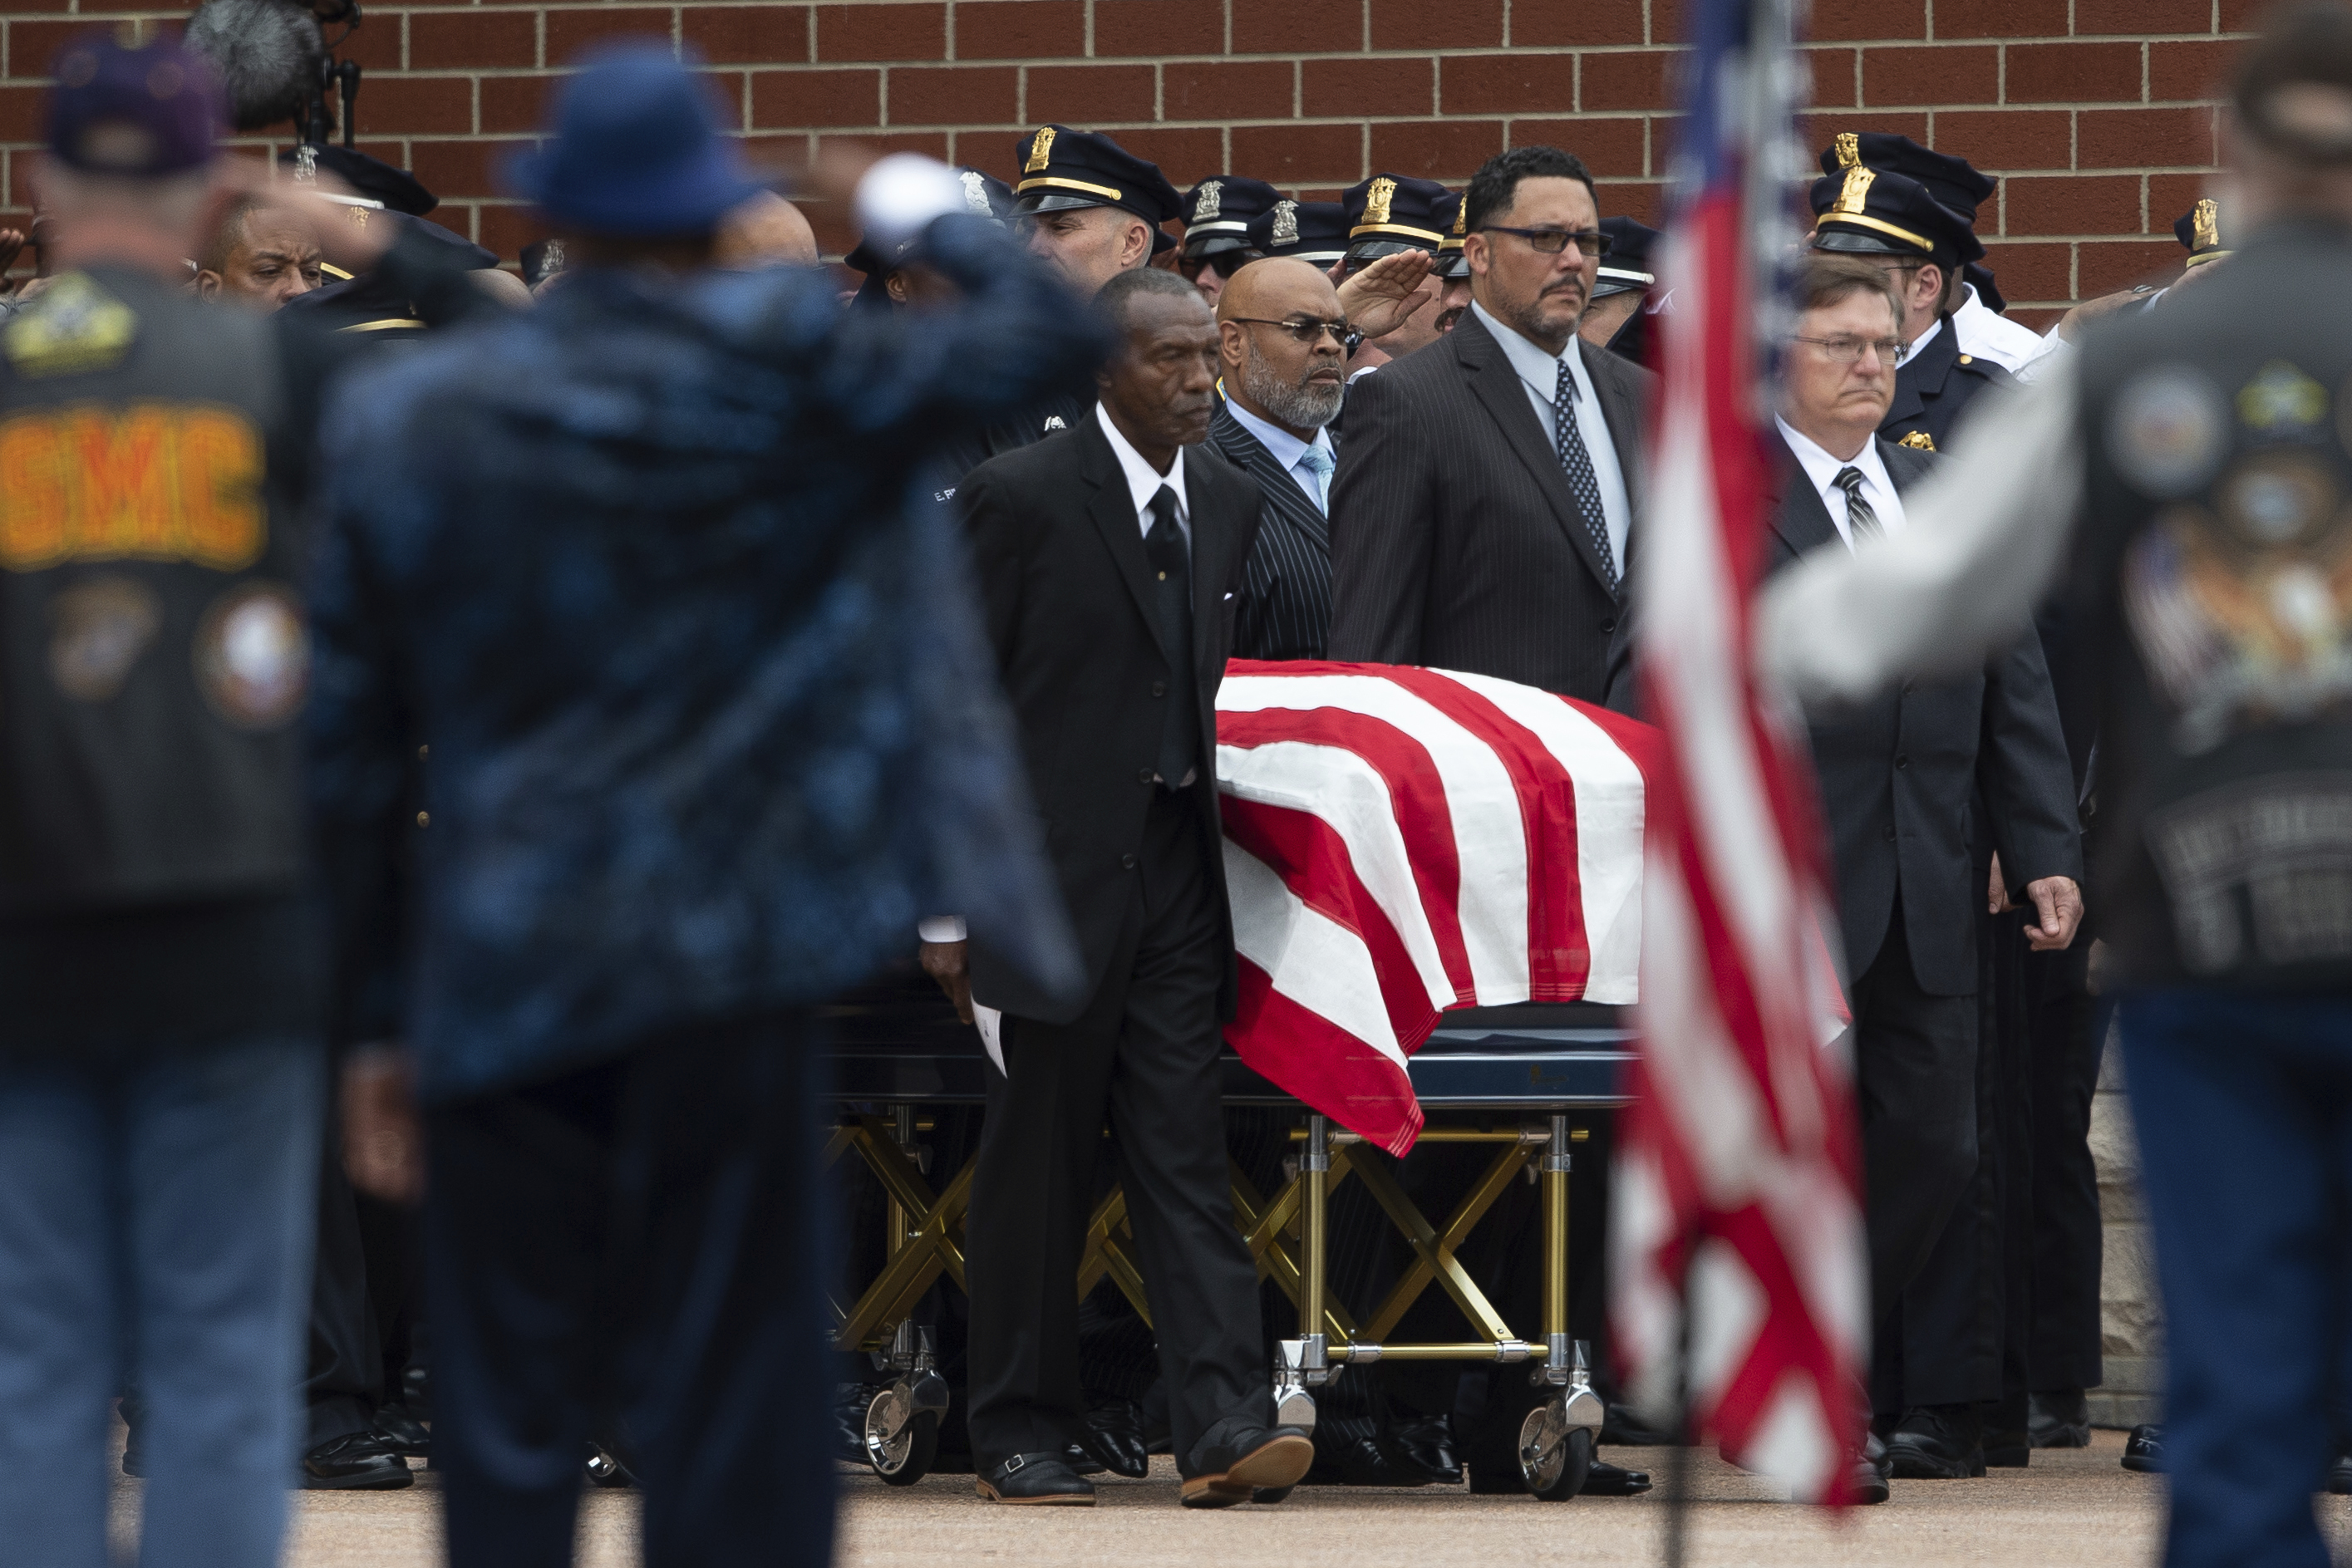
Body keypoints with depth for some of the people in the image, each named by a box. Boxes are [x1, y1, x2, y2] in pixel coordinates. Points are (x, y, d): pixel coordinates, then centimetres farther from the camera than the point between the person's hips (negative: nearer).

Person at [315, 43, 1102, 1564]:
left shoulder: (402, 420, 4)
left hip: (500, 975, 3)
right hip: (733, 974, -2)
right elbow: (1047, 334, -6)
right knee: (732, 1415, 2)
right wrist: (914, 203, 12)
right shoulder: (782, 368, -7)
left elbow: (348, 750, 5)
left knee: (508, 1434, 7)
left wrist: (374, 1021, 11)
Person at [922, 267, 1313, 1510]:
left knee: (1185, 1153, -2)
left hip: (1180, 864, 4)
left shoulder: (1229, 502, 12)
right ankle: (1019, 1433, 10)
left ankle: (1224, 1424, -9)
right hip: (1054, 870, -4)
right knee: (1038, 1162, 2)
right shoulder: (1017, 498, -5)